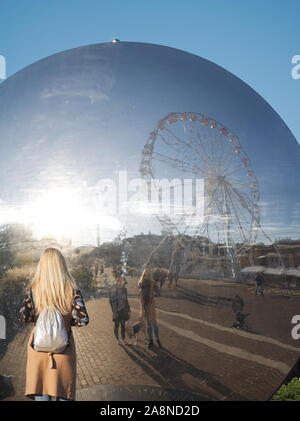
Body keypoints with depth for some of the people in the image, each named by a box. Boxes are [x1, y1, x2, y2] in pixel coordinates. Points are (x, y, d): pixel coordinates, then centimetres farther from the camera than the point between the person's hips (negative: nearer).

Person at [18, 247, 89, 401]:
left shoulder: (34, 289, -5)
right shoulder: (72, 290, -7)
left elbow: (23, 317, -8)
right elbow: (83, 319, -13)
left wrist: (39, 318, 10)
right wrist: (67, 320, 6)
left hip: (38, 346, 1)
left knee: (41, 393, 11)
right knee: (63, 394, 13)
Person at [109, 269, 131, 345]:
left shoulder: (124, 288, 3)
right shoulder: (113, 289, -17)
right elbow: (112, 301, -18)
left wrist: (128, 310, 12)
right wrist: (114, 312, -19)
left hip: (123, 309, 5)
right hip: (117, 310, -5)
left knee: (123, 324, 12)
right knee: (117, 325, 10)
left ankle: (123, 340, 25)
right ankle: (118, 340, 25)